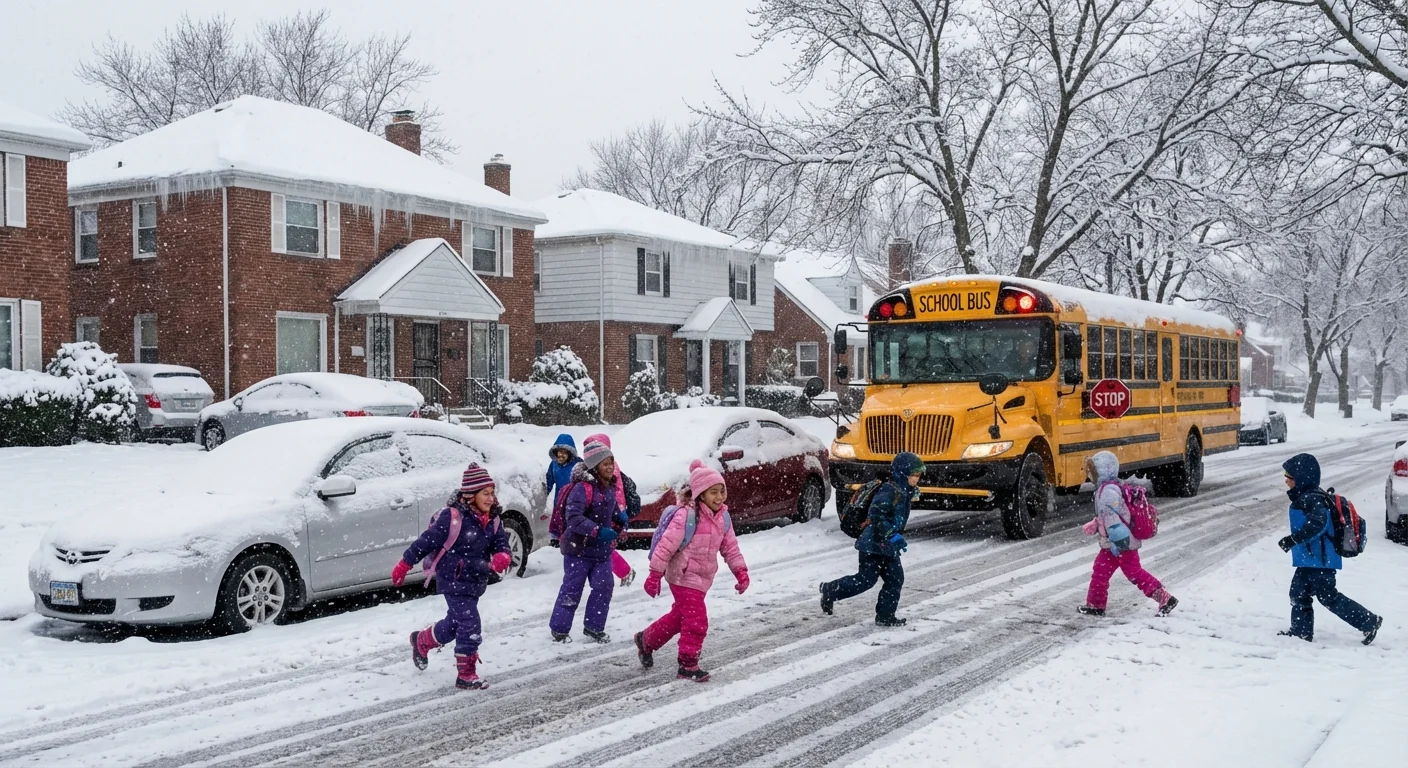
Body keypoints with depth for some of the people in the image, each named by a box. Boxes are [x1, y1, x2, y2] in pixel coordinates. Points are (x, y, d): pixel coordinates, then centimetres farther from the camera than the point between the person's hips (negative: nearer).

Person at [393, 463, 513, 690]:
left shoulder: (493, 520, 0)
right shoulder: (452, 517, -21)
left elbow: (502, 546, 1)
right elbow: (426, 541, -14)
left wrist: (502, 557, -24)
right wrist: (404, 565, -7)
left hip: (476, 583, 8)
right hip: (454, 581, -8)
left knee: (455, 623, 24)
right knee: (470, 627, -10)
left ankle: (421, 641, 50)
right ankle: (466, 675, 4)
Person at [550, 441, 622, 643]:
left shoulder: (610, 487, 5)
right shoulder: (582, 488, -22)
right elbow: (574, 518, -30)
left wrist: (620, 516, 1)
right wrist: (598, 531, -38)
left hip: (602, 549, 7)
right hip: (578, 549, -7)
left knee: (604, 586, 4)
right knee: (572, 589, 2)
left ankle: (594, 627, 20)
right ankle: (559, 629, 17)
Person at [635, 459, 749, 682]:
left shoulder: (723, 518, 3)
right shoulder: (686, 515, -20)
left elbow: (730, 548, 12)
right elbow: (667, 544, -19)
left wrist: (740, 571, 3)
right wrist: (655, 574, -19)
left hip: (702, 578, 8)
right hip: (683, 576, -8)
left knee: (679, 616, 20)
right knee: (697, 621, -12)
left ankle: (646, 640, 41)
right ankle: (688, 665, 1)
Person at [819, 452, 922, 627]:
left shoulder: (904, 492, 10)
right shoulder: (889, 491, -20)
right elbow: (876, 515, -32)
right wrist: (892, 535, -31)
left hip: (888, 547, 9)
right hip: (873, 545, -9)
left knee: (895, 580, 5)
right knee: (865, 580, -6)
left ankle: (885, 616, 13)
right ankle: (830, 590, 12)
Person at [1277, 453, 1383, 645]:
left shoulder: (1311, 499, -20)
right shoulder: (1306, 497, 13)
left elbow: (1318, 523, -34)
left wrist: (1293, 539, -34)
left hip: (1319, 560, -10)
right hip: (1310, 559, 10)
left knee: (1328, 596, -2)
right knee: (1298, 593, 13)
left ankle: (1369, 622, 7)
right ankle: (1301, 631, 21)